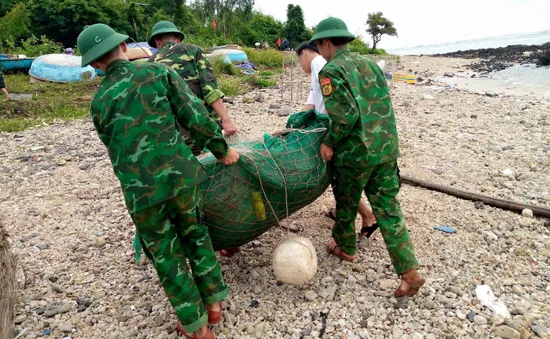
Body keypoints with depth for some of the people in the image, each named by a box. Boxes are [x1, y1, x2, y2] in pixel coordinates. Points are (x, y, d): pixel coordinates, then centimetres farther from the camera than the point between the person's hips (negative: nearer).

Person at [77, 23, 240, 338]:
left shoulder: (99, 103, 11)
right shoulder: (158, 72, 4)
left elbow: (118, 150, 18)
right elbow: (195, 115, -3)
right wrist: (222, 149, 9)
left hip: (140, 191, 1)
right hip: (181, 175, 0)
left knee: (167, 256, 17)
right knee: (196, 236, 24)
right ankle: (213, 303, 35)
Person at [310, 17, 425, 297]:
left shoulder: (331, 70, -10)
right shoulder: (369, 64, 14)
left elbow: (346, 113, -20)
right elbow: (381, 107, 14)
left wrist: (329, 143, -8)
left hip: (356, 153, -6)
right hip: (387, 147, 7)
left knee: (346, 203, 17)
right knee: (388, 209, 10)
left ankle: (345, 247, 40)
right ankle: (410, 272, 10)